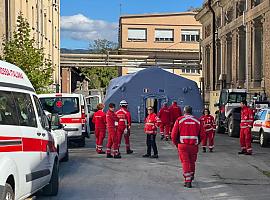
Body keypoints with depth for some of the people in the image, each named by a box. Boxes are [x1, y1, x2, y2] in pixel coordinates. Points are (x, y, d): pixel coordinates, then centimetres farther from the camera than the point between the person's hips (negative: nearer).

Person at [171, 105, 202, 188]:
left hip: (183, 145, -2)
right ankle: (191, 177, 36)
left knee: (185, 162, 1)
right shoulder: (197, 121, 4)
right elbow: (201, 135, 5)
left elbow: (174, 135, -2)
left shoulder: (179, 120, -2)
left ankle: (188, 181, -6)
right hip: (194, 146, 2)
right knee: (192, 162, 18)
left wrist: (176, 144, 12)